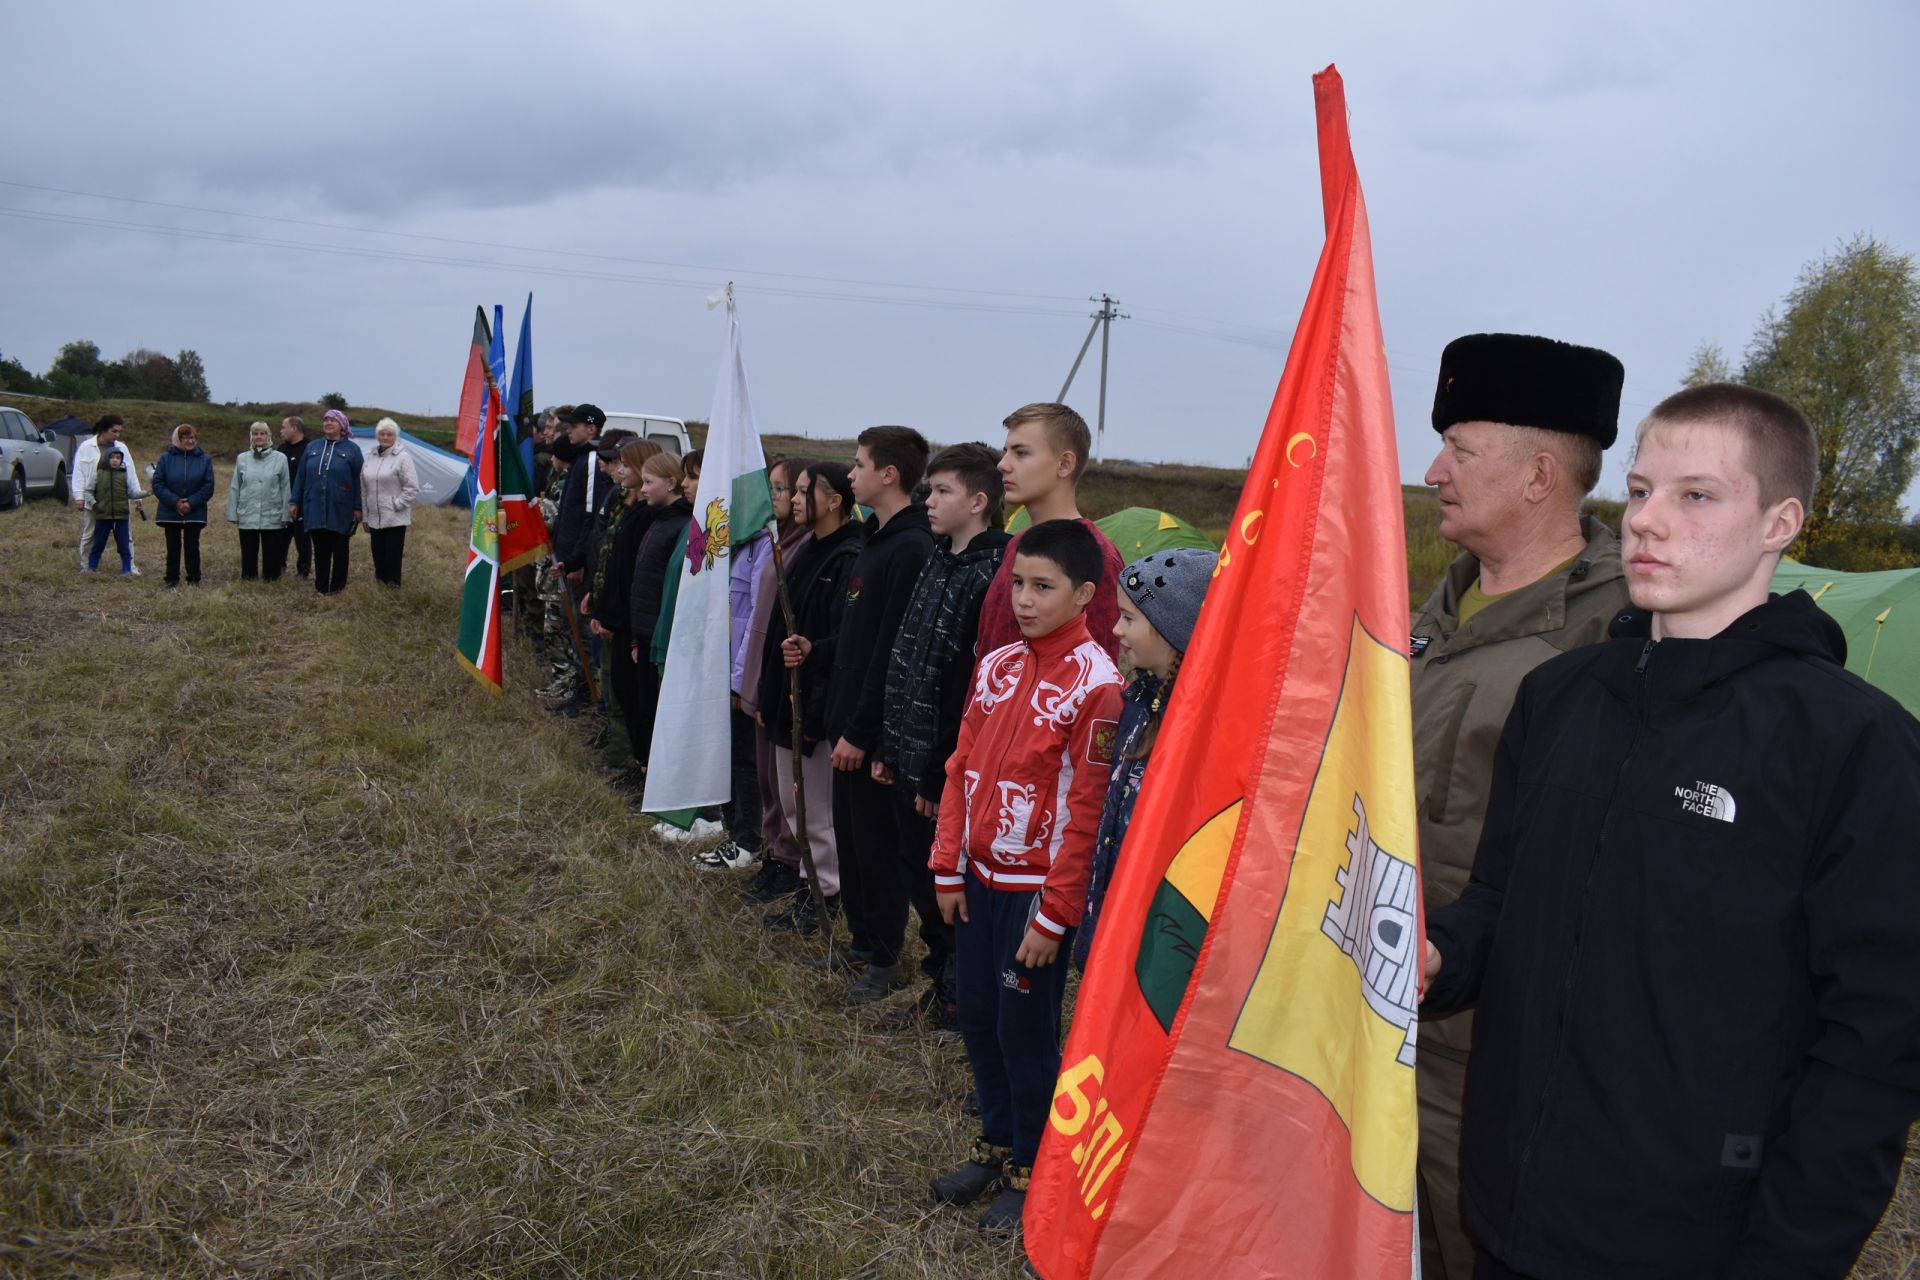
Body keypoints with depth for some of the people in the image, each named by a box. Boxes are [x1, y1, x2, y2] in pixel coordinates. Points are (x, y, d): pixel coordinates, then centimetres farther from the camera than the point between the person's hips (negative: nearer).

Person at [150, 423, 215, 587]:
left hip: (195, 513, 0)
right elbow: (157, 484, -4)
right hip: (170, 512, 0)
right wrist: (175, 502, -14)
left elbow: (208, 486, -4)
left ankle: (194, 580, 12)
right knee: (173, 547, 7)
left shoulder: (204, 459, 0)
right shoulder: (166, 458, 0)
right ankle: (172, 579, 14)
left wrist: (191, 503, -13)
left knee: (192, 547, 4)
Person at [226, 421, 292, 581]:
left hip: (272, 517, -2)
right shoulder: (242, 459, 5)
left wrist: (285, 515, -4)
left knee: (271, 554, 5)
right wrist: (232, 513, 4)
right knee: (248, 554, 10)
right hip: (247, 517, 2)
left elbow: (285, 489, -1)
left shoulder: (280, 458, -2)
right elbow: (234, 488, 7)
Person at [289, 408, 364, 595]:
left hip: (340, 510, -3)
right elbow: (301, 477, 11)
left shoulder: (352, 449, 1)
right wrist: (295, 502, 7)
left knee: (339, 550, 7)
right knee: (320, 550, 7)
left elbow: (358, 480, -2)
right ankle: (320, 587, 14)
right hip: (315, 509, 3)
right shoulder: (312, 447, 10)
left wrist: (358, 507, -7)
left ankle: (337, 587, 16)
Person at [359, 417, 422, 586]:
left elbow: (412, 488, -11)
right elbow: (364, 489, 16)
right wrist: (365, 516, 15)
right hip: (375, 518, 6)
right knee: (378, 555, 13)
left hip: (395, 519, -6)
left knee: (393, 556, -4)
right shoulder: (370, 458, 11)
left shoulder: (402, 457, -10)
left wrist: (396, 505, -14)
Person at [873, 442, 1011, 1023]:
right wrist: (889, 747, 13)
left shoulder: (991, 574, -19)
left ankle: (959, 992, 25)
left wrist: (940, 774, -20)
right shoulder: (938, 561, 10)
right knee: (921, 880, 19)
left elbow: (975, 689, -22)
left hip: (946, 773, -8)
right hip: (907, 762, 8)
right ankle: (941, 973, 37)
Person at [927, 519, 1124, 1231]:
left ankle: (1030, 1172, 25)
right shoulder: (997, 667, 5)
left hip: (1036, 890, -6)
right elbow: (962, 768, 10)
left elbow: (1088, 811, -17)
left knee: (1025, 1029, 6)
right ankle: (996, 1145, 36)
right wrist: (949, 868, 6)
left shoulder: (1096, 684, -16)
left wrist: (1055, 915, -16)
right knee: (977, 1016, 16)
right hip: (980, 879, 6)